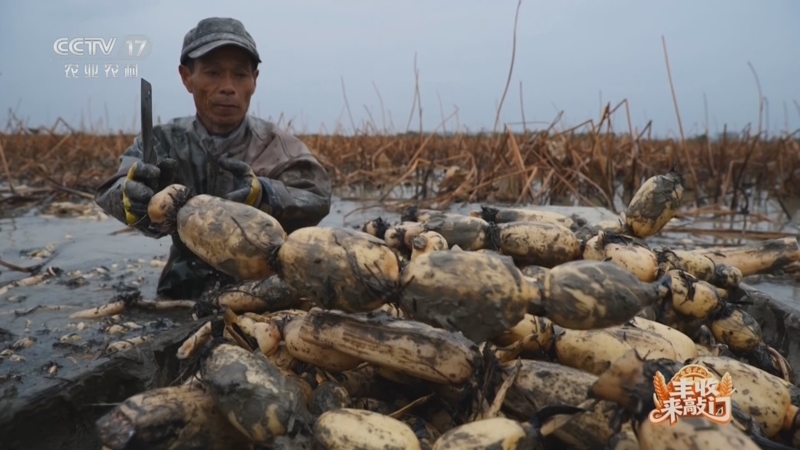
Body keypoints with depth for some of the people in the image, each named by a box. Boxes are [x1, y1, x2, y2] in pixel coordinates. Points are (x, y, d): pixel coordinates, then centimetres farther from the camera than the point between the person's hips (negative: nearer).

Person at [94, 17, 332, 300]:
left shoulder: (279, 148, -2)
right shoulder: (163, 142, 1)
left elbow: (317, 201, -16)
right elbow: (112, 193, -14)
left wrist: (263, 196, -36)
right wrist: (131, 195, -38)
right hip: (184, 296, 2)